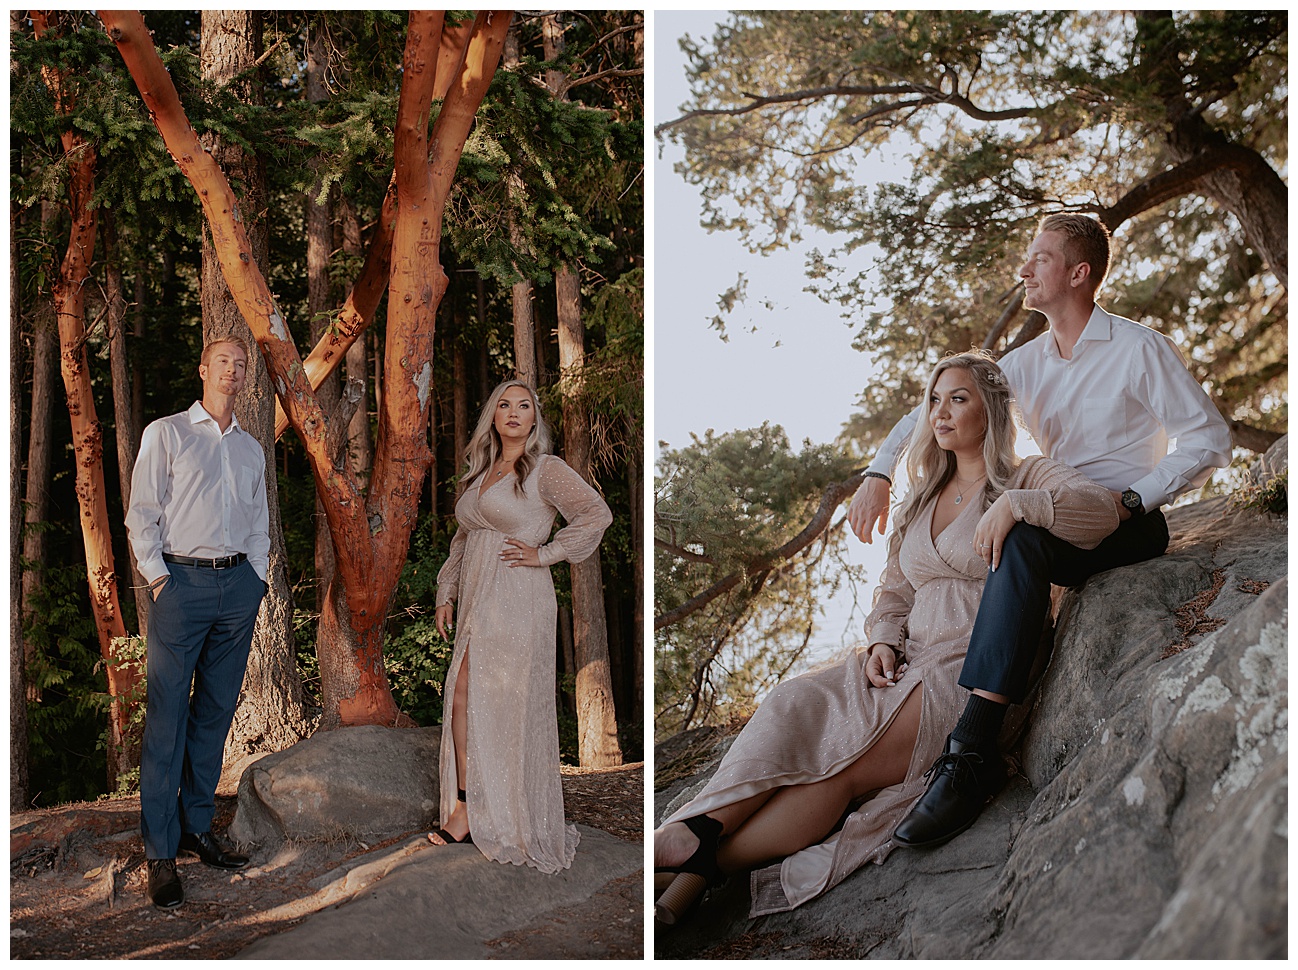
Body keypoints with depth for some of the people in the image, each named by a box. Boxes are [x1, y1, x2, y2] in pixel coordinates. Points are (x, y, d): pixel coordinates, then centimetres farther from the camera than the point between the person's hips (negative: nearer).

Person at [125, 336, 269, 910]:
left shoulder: (251, 449, 18)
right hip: (182, 582, -5)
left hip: (239, 584, 5)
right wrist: (159, 578, -9)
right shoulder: (166, 433, 5)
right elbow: (142, 514, 0)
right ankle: (160, 852, -4)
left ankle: (196, 828, 17)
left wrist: (256, 580, 10)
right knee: (167, 718, -7)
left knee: (216, 712, 7)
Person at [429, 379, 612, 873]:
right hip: (477, 601, 7)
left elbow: (597, 513, -16)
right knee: (464, 698, 2)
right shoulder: (479, 474, 17)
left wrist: (545, 554, -13)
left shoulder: (546, 470, -4)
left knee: (505, 706, -5)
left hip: (517, 601, -7)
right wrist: (446, 594, 15)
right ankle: (468, 808, 8)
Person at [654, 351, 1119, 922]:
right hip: (909, 663, 6)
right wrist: (883, 642, 1)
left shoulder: (1028, 479, 5)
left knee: (843, 760, -28)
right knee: (794, 706, -26)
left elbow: (1100, 512, -14)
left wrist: (1014, 504, -25)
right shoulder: (921, 498, 24)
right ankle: (694, 832, -40)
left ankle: (697, 870, -33)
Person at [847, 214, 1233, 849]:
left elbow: (1210, 440, -6)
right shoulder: (1027, 363, 11)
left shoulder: (1140, 349, -6)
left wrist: (1132, 498, -17)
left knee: (1021, 536, -36)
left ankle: (972, 750, -46)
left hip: (1129, 526, -8)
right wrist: (877, 474, -4)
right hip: (1057, 529, 8)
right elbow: (932, 411, 13)